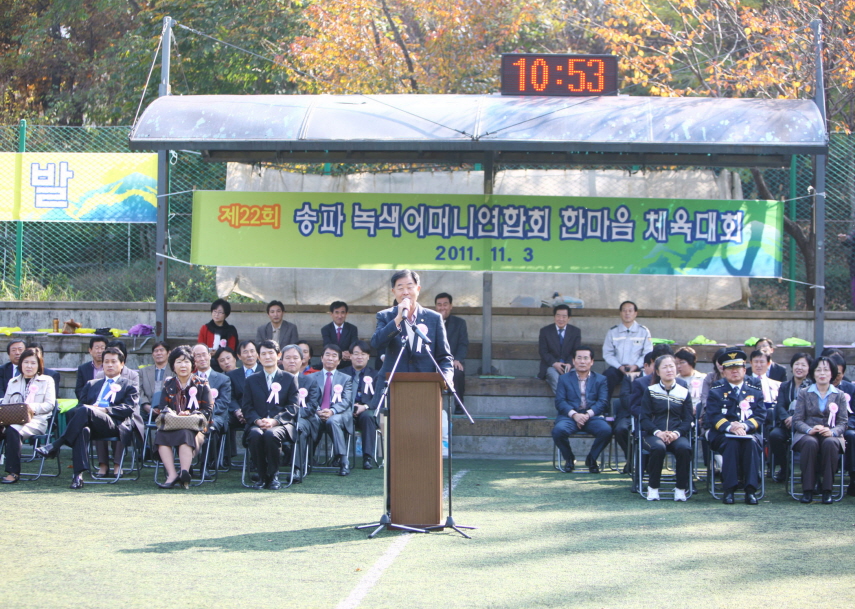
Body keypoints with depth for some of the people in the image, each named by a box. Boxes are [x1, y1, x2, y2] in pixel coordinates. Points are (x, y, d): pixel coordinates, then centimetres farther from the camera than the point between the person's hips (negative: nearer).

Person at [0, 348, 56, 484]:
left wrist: (33, 407, -15)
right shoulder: (12, 382, 28)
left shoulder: (47, 381, 16)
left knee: (13, 430, -37)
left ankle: (13, 472, -36)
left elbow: (50, 405, 4)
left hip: (36, 421, -3)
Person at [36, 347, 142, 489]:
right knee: (82, 429, -38)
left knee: (85, 410, -35)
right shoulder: (91, 384, 36)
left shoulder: (128, 386, 22)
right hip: (90, 425, 3)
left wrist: (104, 410, -10)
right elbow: (82, 404, 22)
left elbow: (128, 408, 5)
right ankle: (78, 475, -47)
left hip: (114, 425, -3)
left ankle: (55, 446, -36)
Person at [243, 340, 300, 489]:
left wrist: (275, 421, -13)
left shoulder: (289, 379, 13)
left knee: (271, 434, -37)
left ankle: (274, 476, -20)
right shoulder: (252, 380, 19)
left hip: (281, 424, -2)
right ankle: (262, 476, -19)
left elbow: (293, 407, 3)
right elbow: (246, 407, 10)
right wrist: (258, 421, -12)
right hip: (258, 424, 2)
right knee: (255, 435, -35)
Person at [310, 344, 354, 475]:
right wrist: (317, 411, -17)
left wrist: (332, 411, -18)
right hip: (318, 415, 0)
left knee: (332, 421, -38)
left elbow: (346, 401, 2)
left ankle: (343, 460, -36)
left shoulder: (346, 379, 18)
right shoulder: (313, 378, 20)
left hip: (339, 414, 0)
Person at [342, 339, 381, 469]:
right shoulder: (343, 374, 18)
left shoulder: (374, 375, 18)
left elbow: (377, 396, 4)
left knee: (367, 416, -37)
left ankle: (367, 458, -37)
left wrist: (365, 406, -17)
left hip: (367, 411, 0)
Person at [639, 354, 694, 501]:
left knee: (684, 448, -34)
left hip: (676, 435, 1)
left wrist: (677, 433, -15)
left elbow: (688, 419, 5)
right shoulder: (650, 391, 8)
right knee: (658, 447, -37)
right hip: (652, 434, -1)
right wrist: (657, 432, -17)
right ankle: (653, 487, -19)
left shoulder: (684, 393, 11)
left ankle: (681, 488, -17)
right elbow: (644, 418, 2)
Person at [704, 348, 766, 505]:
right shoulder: (716, 392, 11)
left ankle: (751, 489, -35)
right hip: (721, 435, -1)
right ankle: (729, 489, -34)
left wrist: (744, 426, -17)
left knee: (751, 442, -34)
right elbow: (713, 416, -3)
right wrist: (730, 427, -23)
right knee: (732, 442, -35)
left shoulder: (755, 392, 16)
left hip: (749, 432, 1)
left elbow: (760, 416, 3)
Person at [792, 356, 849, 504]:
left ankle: (827, 490, -31)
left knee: (829, 443, -37)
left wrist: (832, 431, -19)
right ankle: (807, 490, -33)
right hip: (806, 435, 0)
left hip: (831, 436, 0)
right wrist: (809, 430, -19)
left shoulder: (839, 395, 13)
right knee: (810, 443, -37)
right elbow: (797, 420, 2)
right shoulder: (804, 393, 11)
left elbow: (843, 422, 4)